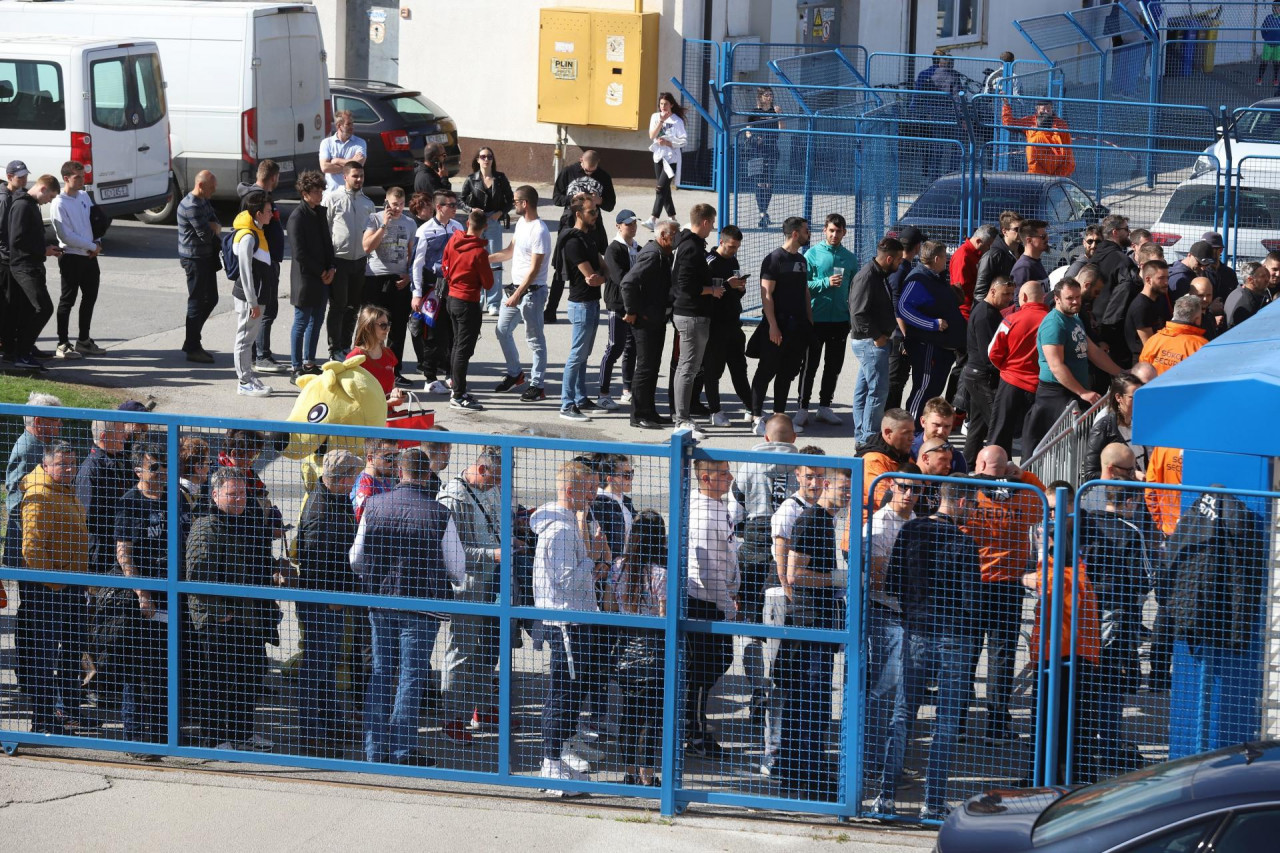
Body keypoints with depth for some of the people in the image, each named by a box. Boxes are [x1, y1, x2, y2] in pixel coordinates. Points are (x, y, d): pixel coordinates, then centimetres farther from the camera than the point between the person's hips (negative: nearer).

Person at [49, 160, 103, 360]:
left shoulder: (84, 197, 9)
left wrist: (98, 243, -1)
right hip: (71, 258, -8)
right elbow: (66, 235, -18)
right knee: (67, 301, -3)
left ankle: (83, 341, 25)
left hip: (90, 257, 8)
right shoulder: (59, 204, -14)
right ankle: (63, 345, 2)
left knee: (90, 298, 14)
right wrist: (91, 246, -13)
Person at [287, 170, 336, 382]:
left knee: (317, 321, 14)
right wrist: (320, 272, -13)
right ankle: (296, 368, 3)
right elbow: (299, 253, -18)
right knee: (301, 323, -2)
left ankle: (309, 363, 24)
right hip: (305, 278, -8)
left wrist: (332, 268, 2)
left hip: (322, 278, 8)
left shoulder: (321, 213, 10)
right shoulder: (297, 217, -15)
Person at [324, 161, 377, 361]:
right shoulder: (332, 199, -5)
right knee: (338, 306, -2)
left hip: (360, 260, 5)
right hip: (339, 260, -5)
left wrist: (369, 259, 11)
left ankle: (345, 347, 23)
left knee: (353, 306, 11)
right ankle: (335, 351, 2)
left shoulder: (367, 203, 10)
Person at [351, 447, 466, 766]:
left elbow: (356, 559, 9)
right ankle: (402, 749, 2)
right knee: (411, 676, 2)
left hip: (380, 603, 4)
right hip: (421, 607, -4)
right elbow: (458, 568, -4)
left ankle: (375, 748, 13)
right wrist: (455, 578, 20)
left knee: (381, 675, 11)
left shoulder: (373, 506, -1)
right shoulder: (439, 514, -11)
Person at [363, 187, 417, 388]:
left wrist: (408, 275, 1)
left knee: (398, 327, 6)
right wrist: (384, 225, -18)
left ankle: (395, 371, 13)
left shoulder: (409, 223, 10)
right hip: (376, 279, -4)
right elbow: (367, 246, -15)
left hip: (400, 281, 4)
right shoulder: (374, 219, -3)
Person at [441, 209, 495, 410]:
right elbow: (488, 283, -13)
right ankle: (458, 396, -3)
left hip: (453, 297, 7)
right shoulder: (480, 252, -20)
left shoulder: (453, 241, -1)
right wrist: (488, 269, 7)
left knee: (458, 346, 17)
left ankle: (457, 391, 24)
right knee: (464, 349, -4)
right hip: (469, 302, -7)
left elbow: (445, 266, 12)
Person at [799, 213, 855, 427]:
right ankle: (803, 408, 6)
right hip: (816, 319, -4)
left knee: (834, 366, 10)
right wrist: (826, 283, -19)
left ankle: (825, 407, 20)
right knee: (810, 365, 0)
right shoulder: (812, 254, -3)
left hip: (840, 319, 4)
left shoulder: (850, 258, 8)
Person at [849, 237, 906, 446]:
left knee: (863, 389, 14)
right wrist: (876, 335, -19)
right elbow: (859, 312, -23)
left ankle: (861, 437, 20)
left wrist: (883, 333, 11)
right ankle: (869, 439, -6)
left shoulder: (878, 275, 14)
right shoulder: (867, 277, -18)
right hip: (871, 342, -10)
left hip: (872, 342, 10)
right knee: (878, 390, -9)